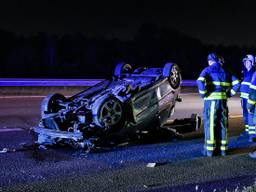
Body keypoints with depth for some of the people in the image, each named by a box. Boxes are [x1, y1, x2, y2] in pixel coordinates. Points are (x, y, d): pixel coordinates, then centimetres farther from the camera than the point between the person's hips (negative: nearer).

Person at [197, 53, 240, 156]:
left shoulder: (208, 70, -1)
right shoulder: (225, 71, 14)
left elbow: (200, 82, -20)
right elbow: (237, 84, 10)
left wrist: (203, 93, -8)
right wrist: (229, 93, 13)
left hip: (211, 100, -4)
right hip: (223, 100, 5)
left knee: (210, 125, 0)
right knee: (222, 124, 11)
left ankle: (209, 149, 1)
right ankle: (222, 148, 15)